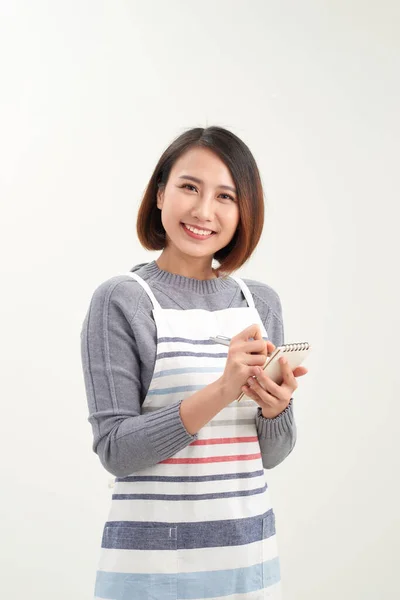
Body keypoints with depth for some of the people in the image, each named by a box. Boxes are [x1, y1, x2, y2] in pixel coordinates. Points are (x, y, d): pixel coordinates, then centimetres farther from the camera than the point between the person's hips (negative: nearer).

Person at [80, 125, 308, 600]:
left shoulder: (262, 302, 4)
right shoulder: (120, 300, -10)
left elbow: (270, 455, 7)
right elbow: (115, 450, -15)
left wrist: (276, 406, -14)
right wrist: (222, 390, -25)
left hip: (250, 551, 5)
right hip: (153, 559, -4)